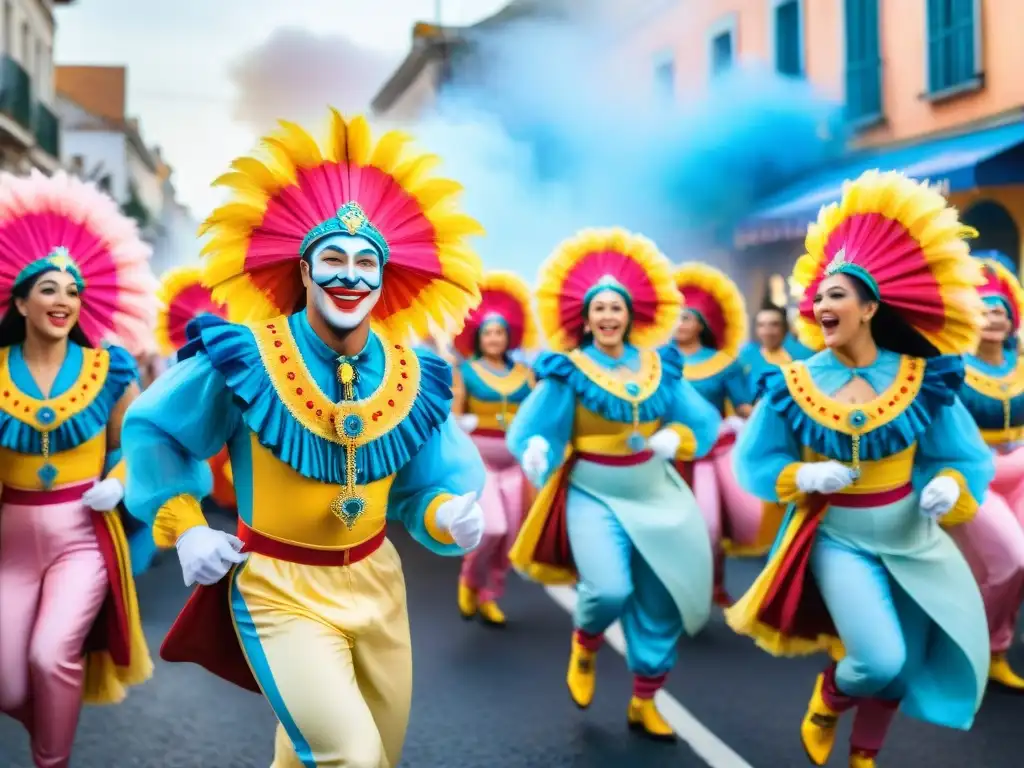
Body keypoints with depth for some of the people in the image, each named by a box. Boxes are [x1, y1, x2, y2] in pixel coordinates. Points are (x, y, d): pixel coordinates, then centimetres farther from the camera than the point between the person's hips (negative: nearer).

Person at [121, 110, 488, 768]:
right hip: (279, 591, -4)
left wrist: (452, 517, -20)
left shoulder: (416, 381, -6)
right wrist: (183, 527, -5)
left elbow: (424, 490, 2)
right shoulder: (243, 360, -15)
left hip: (375, 582, 5)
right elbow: (151, 428, 0)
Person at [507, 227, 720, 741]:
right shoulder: (568, 370, -7)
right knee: (610, 590, -23)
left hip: (655, 495, 4)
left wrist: (675, 437, -17)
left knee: (659, 603, 7)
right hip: (593, 495, -4)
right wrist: (535, 450, -38)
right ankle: (583, 645, 14)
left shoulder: (659, 365, 3)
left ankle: (644, 703, 26)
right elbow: (534, 425, -15)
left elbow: (704, 419, 4)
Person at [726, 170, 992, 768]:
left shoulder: (923, 381, -10)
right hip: (839, 540, -2)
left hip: (912, 539, 3)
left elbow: (969, 458, -2)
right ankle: (828, 699, 19)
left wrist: (948, 488, -22)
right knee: (881, 660, -17)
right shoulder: (793, 384, -11)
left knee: (904, 665, 12)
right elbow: (755, 463, -2)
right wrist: (803, 477, -19)